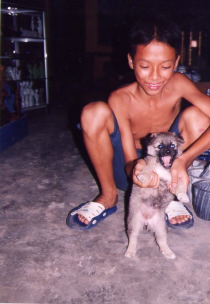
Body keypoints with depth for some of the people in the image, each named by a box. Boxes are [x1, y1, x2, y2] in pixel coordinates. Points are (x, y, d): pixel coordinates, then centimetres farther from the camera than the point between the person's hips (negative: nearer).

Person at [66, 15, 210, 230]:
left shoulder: (178, 84, -15)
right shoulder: (120, 99, -19)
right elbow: (130, 161, -20)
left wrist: (183, 159, -41)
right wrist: (135, 168, -45)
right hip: (130, 170, -1)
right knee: (94, 112, -27)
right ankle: (108, 196, -7)